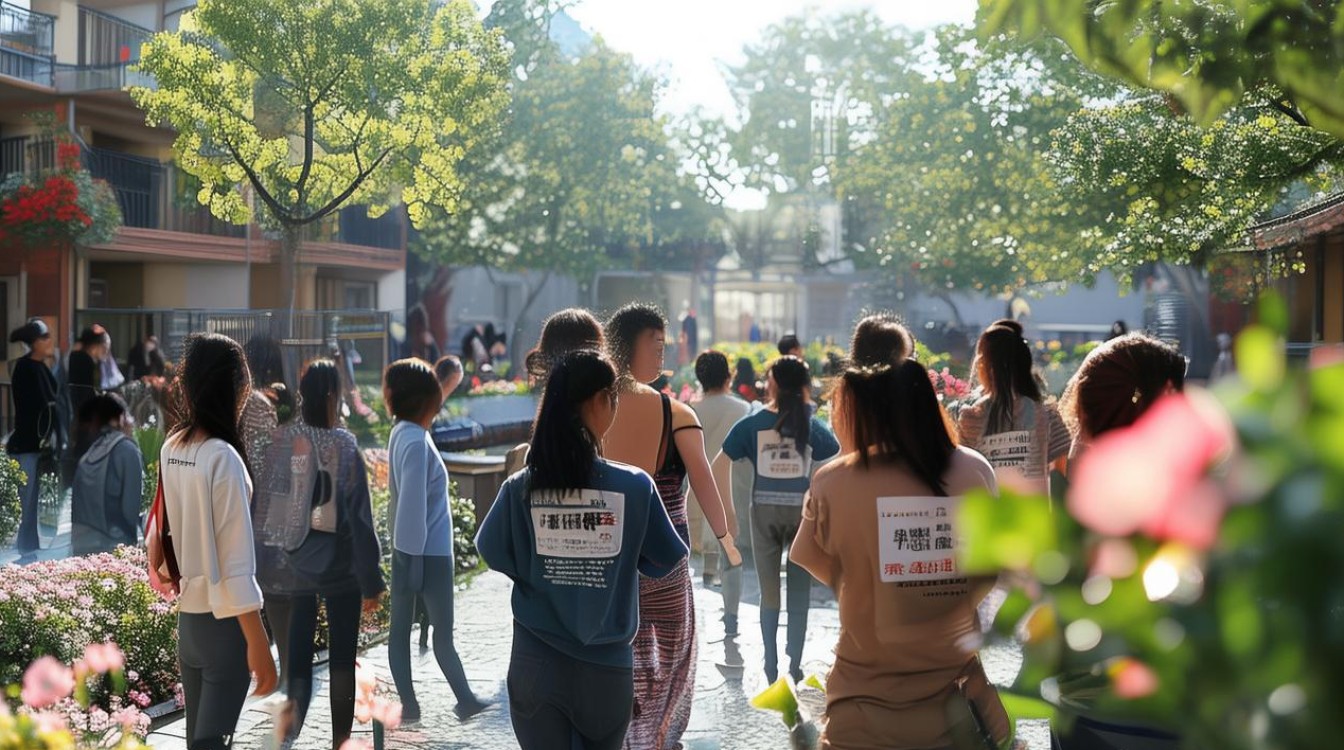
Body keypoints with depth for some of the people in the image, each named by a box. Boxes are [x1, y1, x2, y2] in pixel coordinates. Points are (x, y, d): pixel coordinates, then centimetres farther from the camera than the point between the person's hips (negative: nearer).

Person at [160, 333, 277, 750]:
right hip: (223, 622, -7)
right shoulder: (223, 457, -20)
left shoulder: (170, 449, 2)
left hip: (187, 617, 7)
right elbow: (235, 564, -21)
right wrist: (259, 644, -18)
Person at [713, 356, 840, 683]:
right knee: (799, 592, 9)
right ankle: (795, 665, 9)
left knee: (768, 592, 13)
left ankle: (771, 665, 17)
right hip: (802, 510, 0)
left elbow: (720, 466, -3)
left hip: (764, 510, 1)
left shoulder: (751, 424, -1)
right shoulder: (812, 425, 1)